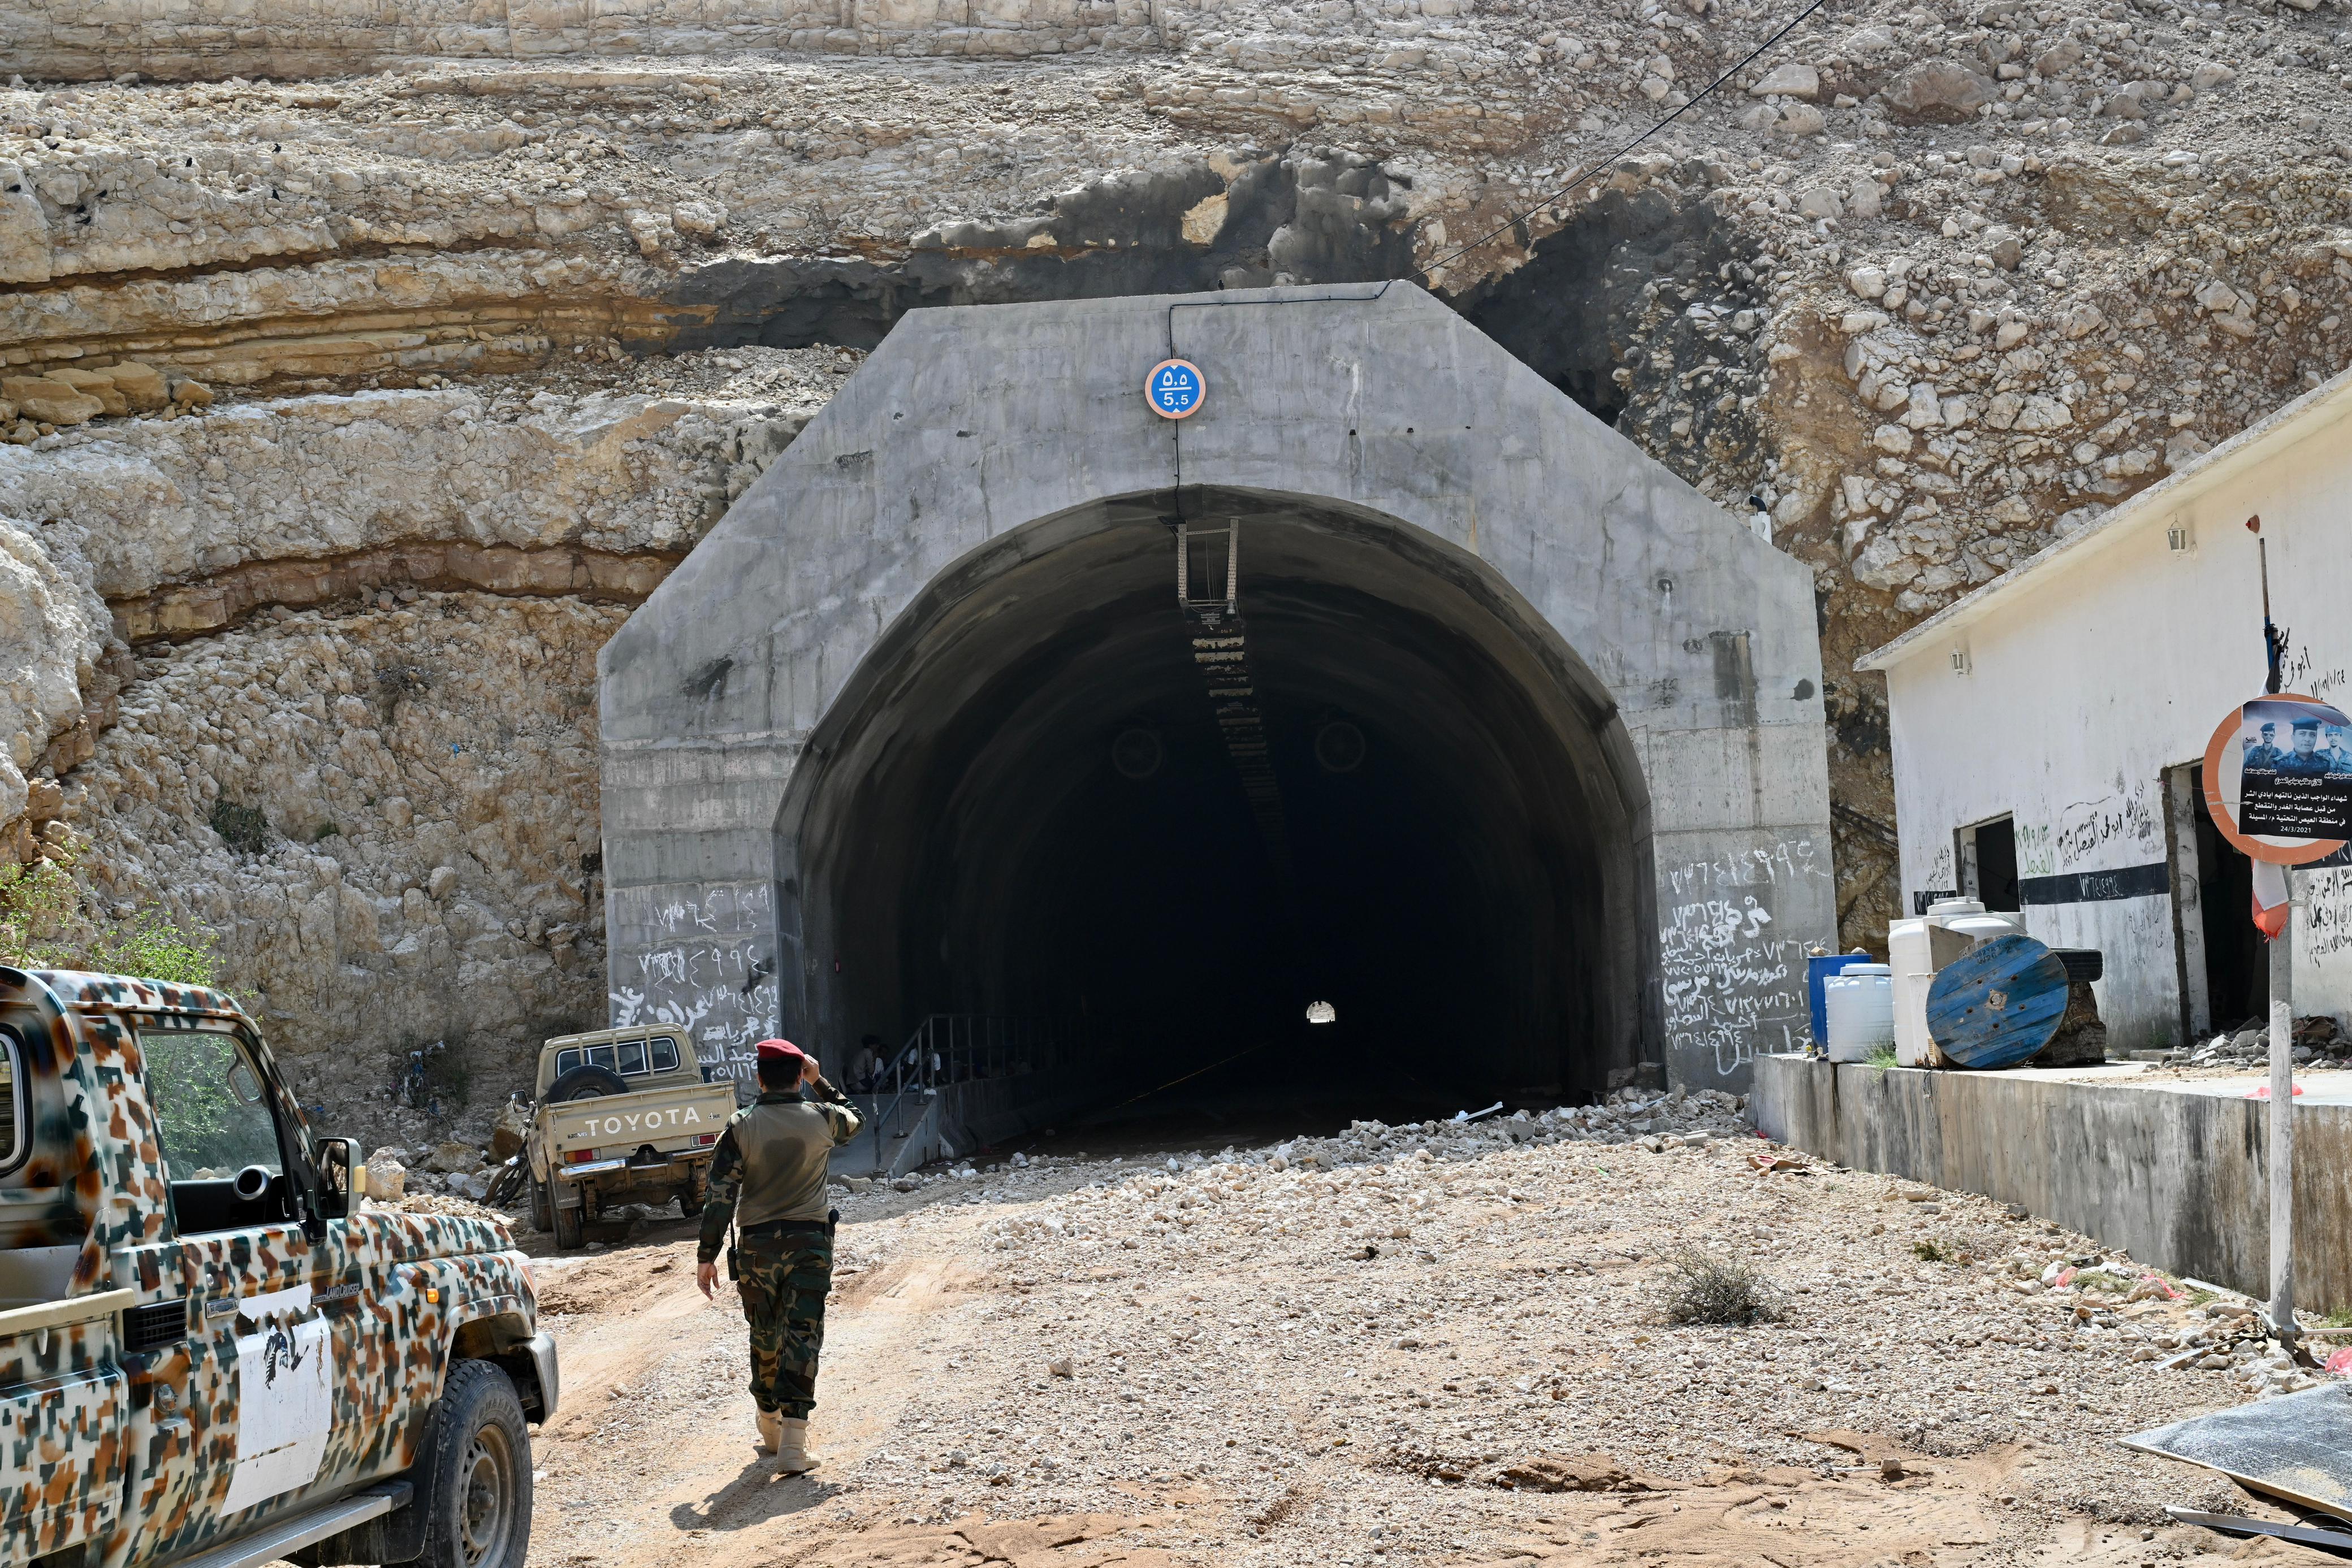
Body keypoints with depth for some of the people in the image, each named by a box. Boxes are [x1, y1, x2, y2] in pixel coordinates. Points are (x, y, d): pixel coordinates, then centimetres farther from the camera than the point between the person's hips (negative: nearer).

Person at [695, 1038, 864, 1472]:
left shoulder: (741, 1126, -4)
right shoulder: (822, 1118, -1)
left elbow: (720, 1195, -6)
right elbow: (853, 1121, 25)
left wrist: (707, 1255, -1)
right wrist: (820, 1082, 24)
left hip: (756, 1247, 1)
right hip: (809, 1244, -1)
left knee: (765, 1339, 17)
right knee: (802, 1339, -4)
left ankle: (771, 1429, 32)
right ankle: (793, 1444, -14)